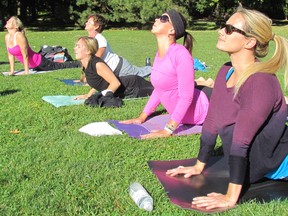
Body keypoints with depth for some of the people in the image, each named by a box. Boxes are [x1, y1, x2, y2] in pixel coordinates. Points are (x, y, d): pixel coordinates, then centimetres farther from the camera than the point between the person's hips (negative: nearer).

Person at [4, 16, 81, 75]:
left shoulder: (19, 36, -26)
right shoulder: (7, 37, -1)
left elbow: (25, 55, -24)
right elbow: (10, 55, 7)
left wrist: (26, 72, -22)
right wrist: (12, 71, 5)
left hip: (38, 62, -8)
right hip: (33, 66, 8)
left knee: (62, 66, 5)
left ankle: (79, 63, 25)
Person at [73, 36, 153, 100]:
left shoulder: (97, 64, -30)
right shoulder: (86, 66, -3)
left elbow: (116, 83, -32)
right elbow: (98, 82, 12)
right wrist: (88, 95, 2)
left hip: (133, 86, -8)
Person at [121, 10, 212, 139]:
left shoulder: (181, 54, -28)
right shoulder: (160, 54, -3)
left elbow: (186, 97, -29)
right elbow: (159, 88, 7)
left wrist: (168, 130, -28)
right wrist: (142, 117, 6)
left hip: (201, 110, -8)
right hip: (182, 113, 8)